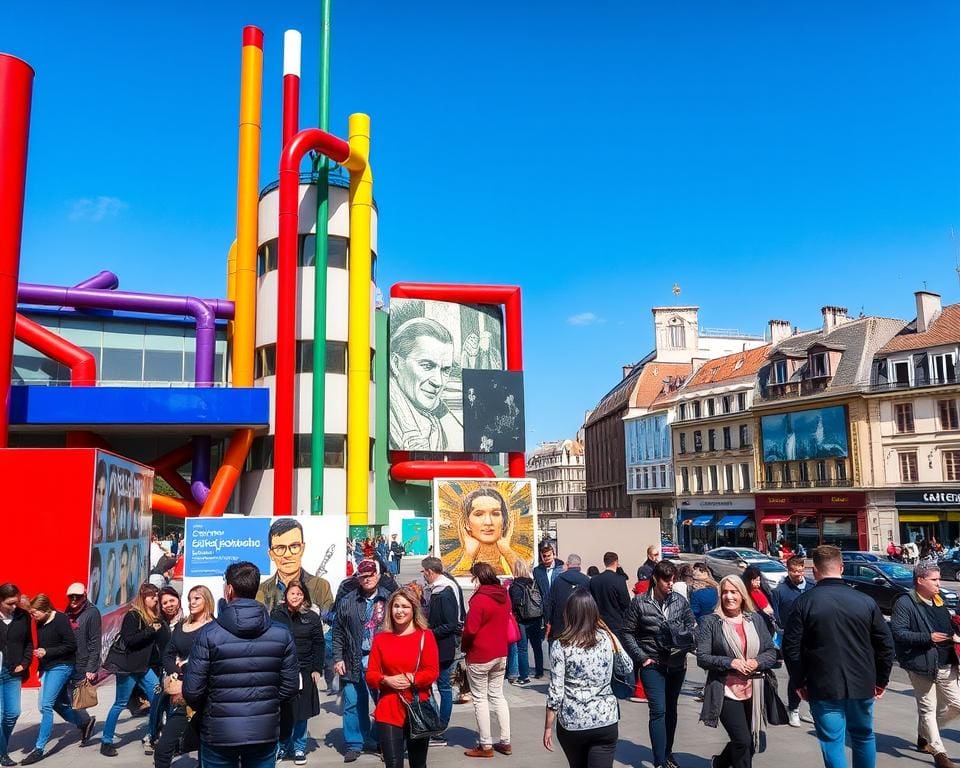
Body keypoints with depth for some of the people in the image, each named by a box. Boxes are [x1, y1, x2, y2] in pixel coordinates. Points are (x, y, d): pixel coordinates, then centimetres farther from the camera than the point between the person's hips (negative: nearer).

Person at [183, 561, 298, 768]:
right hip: (265, 732, 2)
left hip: (219, 734, -2)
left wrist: (206, 711, 12)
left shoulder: (209, 634, -13)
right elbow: (289, 686, -1)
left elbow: (192, 691, -10)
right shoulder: (281, 634, -5)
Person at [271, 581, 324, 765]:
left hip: (304, 672, 0)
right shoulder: (276, 615, 1)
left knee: (301, 713, 7)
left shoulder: (312, 618, 2)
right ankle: (282, 747, 22)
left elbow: (319, 645, 3)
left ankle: (299, 749, 21)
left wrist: (317, 669, -2)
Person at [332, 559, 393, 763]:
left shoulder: (389, 600, 1)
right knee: (353, 704, 5)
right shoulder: (347, 601, 5)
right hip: (354, 662, 1)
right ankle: (354, 744, 18)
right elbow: (338, 632, 7)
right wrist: (338, 658, 1)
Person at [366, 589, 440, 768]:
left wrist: (409, 679, -20)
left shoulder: (425, 635, -1)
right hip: (388, 712, 1)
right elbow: (370, 675, 3)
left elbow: (432, 672, -6)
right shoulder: (380, 638, 5)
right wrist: (386, 680, -16)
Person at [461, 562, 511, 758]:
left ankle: (485, 746, 10)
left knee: (480, 699, 4)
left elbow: (470, 630, -20)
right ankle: (505, 742, 18)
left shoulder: (479, 599, -20)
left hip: (480, 656, -7)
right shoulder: (504, 596, 4)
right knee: (497, 695, 16)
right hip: (501, 654, 7)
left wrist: (464, 648, -3)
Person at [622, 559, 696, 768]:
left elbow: (692, 626, 8)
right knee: (658, 710, -10)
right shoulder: (639, 602, -8)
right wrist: (641, 657, -8)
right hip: (652, 665, -3)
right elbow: (628, 633, -3)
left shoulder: (680, 601, -1)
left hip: (677, 664, 4)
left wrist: (689, 642, -12)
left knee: (671, 709, 15)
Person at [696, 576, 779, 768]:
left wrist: (757, 662, -12)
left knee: (757, 743, 14)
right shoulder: (711, 622, -5)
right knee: (742, 741, -10)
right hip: (726, 692, -5)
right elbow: (702, 658, -8)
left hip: (753, 692, 5)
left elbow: (772, 652, 7)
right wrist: (730, 663, -19)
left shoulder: (755, 620, 6)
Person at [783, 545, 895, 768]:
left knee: (832, 742, 4)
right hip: (862, 686, 3)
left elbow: (791, 648, -8)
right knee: (864, 737, 22)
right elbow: (886, 645, 3)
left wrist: (798, 682, 5)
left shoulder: (804, 602, -8)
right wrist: (880, 681, 15)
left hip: (823, 689, -3)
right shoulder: (866, 602, -1)